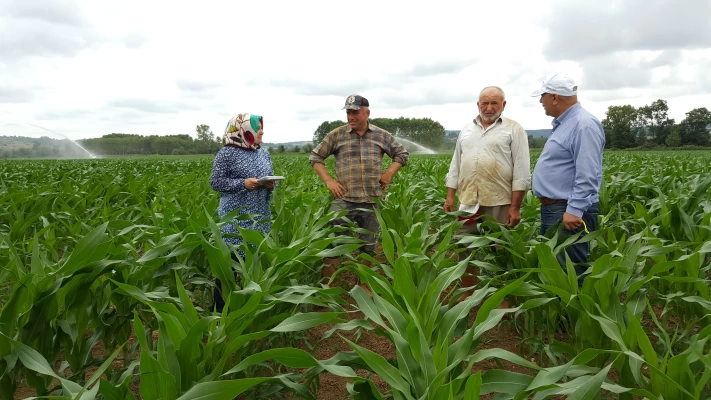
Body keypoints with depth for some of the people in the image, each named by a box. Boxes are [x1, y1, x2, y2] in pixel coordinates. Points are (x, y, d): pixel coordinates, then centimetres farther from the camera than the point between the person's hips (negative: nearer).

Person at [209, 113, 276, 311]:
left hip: (260, 217, 6)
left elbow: (270, 179, 19)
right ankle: (220, 308, 9)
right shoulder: (227, 153, -6)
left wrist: (271, 185, -5)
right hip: (235, 219, -6)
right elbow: (215, 181, -7)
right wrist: (243, 184, -18)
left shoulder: (264, 153, 11)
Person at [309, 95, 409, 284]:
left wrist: (389, 173, 2)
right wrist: (328, 180, -2)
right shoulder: (336, 135, 2)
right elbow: (315, 157, 9)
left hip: (371, 202, 2)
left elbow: (402, 154, 17)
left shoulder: (382, 135, 6)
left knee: (368, 248, 11)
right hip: (343, 200, -1)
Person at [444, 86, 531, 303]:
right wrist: (450, 196, 8)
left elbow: (521, 171, -7)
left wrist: (515, 207, -12)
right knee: (465, 248, 10)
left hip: (499, 203, -4)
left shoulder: (514, 130, -1)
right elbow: (455, 165, 17)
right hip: (468, 201, 5)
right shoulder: (466, 130, 14)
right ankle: (467, 294, 25)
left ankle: (502, 300, 16)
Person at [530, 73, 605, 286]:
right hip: (552, 209, 11)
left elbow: (587, 176, -23)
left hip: (569, 213, -11)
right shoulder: (564, 123, 17)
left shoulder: (584, 124, -16)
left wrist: (575, 210, -26)